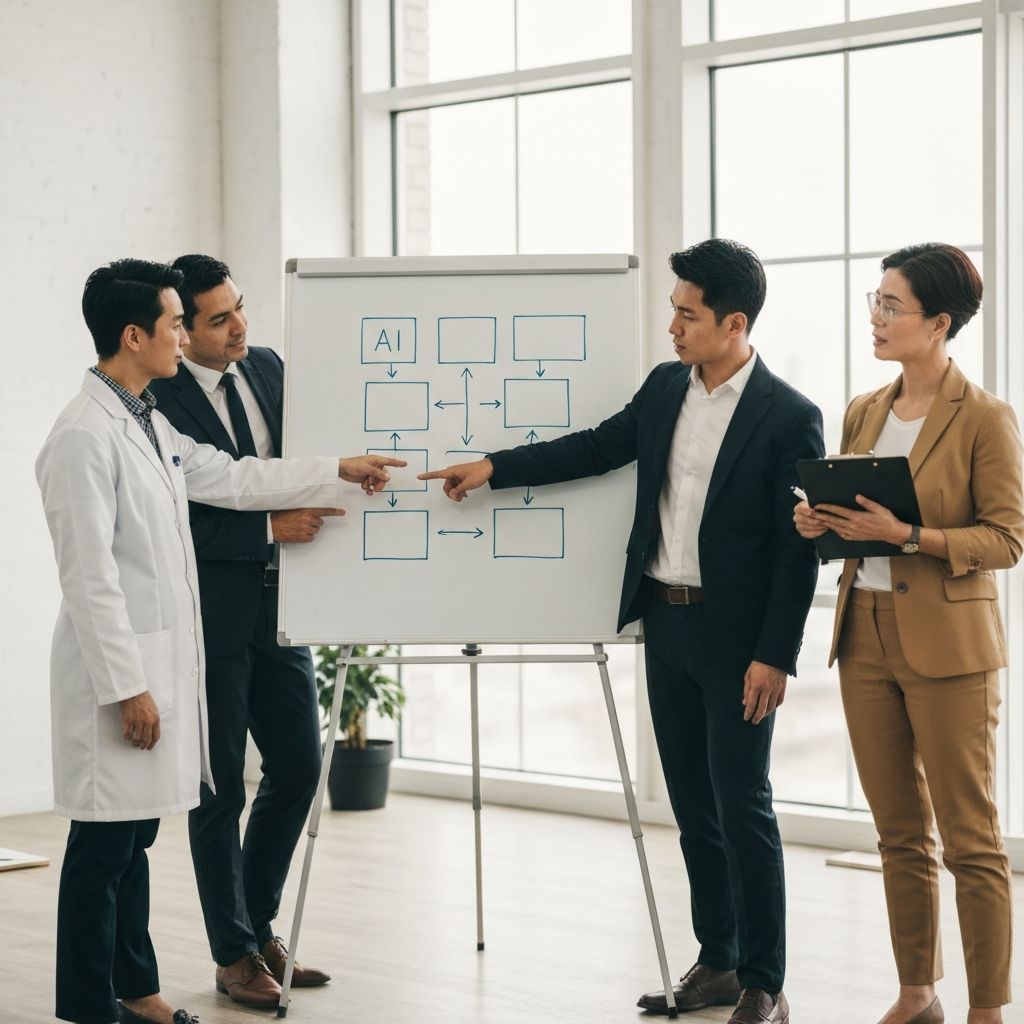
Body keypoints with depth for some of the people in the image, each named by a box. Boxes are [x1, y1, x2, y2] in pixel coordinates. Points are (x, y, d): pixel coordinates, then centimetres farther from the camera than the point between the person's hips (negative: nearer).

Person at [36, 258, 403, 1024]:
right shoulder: (84, 438, -17)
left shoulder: (148, 423, 12)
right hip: (117, 673, -9)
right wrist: (128, 687, -19)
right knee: (103, 844, -1)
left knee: (135, 835, 15)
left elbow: (229, 478, 22)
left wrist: (337, 471, 24)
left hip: (162, 662, 9)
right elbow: (90, 578, -19)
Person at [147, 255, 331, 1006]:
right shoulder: (159, 400, -15)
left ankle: (258, 925, 29)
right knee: (220, 789, 5)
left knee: (300, 768, 12)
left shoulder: (269, 368, 6)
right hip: (211, 617, -6)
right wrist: (270, 528, -23)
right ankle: (234, 953, 18)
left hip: (278, 607, 6)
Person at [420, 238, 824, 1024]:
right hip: (665, 624, 7)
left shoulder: (791, 418, -13)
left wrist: (775, 656, -16)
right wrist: (494, 468, 8)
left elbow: (798, 548, -14)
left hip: (737, 638, -7)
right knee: (693, 806, 13)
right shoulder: (666, 388, 7)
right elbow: (597, 448, 16)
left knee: (743, 810, -2)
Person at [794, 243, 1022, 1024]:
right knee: (899, 834, 13)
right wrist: (820, 522, -3)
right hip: (865, 638, 6)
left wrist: (908, 535, -23)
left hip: (948, 645, -6)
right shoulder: (863, 414, 9)